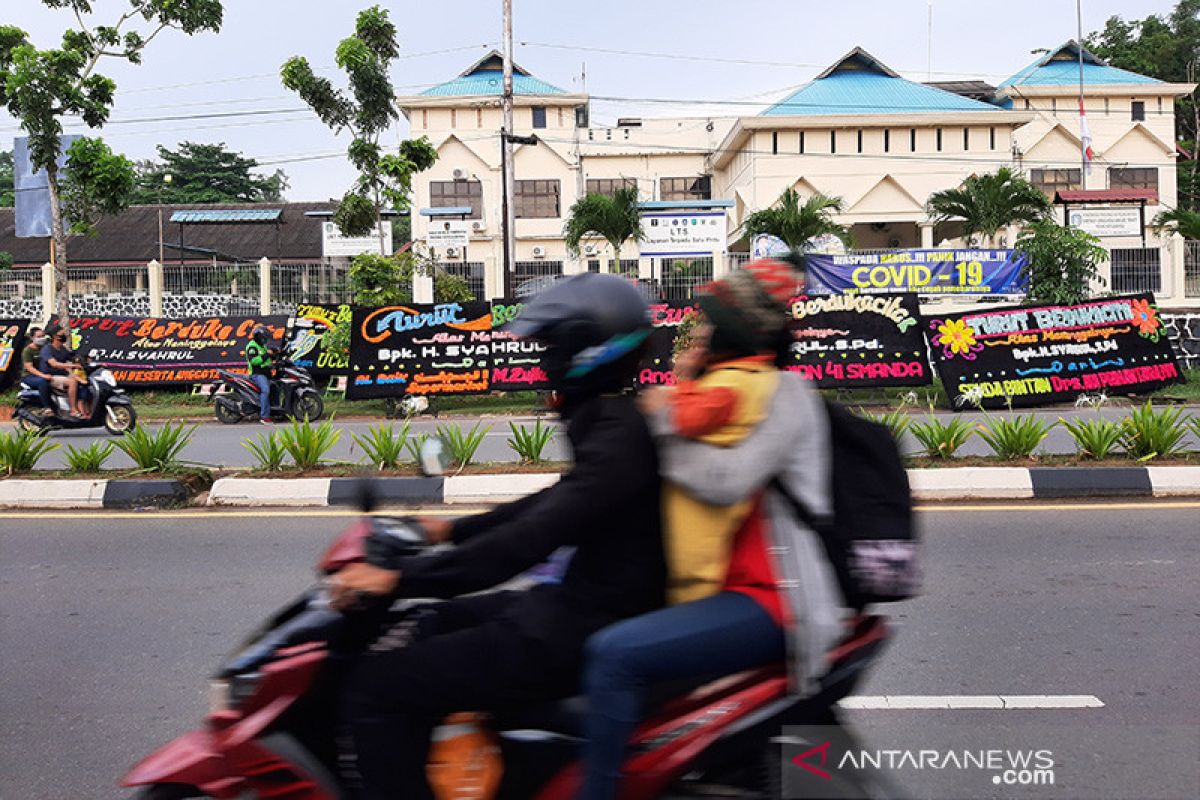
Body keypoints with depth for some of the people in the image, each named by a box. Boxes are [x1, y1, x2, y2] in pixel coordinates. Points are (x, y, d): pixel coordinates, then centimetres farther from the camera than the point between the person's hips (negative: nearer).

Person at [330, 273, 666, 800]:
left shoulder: (620, 435, -21)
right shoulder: (618, 419, 11)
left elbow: (533, 537, -28)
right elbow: (555, 504, 21)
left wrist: (401, 579, -26)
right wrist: (451, 530, 21)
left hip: (582, 628, -11)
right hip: (580, 600, 11)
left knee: (376, 688, -12)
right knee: (424, 627, 24)